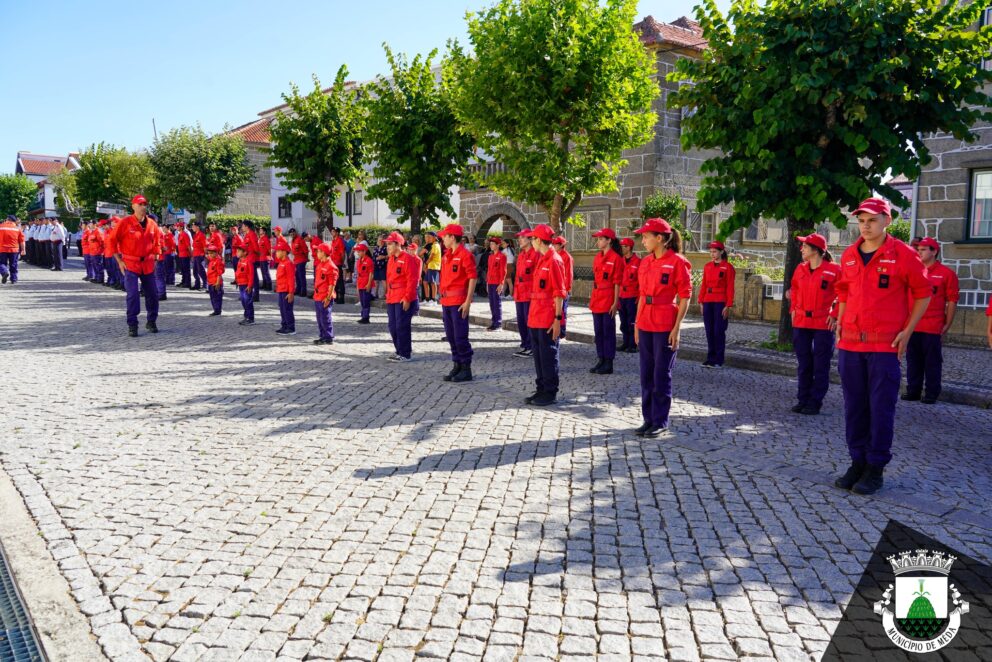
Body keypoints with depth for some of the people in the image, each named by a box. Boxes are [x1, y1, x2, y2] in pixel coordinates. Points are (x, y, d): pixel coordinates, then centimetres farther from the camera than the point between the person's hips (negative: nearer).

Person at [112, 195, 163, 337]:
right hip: (130, 264, -4)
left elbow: (157, 242, 17)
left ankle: (151, 321, 24)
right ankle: (132, 325, 0)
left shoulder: (152, 224, 4)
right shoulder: (125, 223, -8)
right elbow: (113, 241, -4)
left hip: (148, 264, 4)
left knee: (152, 294, 7)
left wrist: (154, 258, 10)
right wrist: (119, 261, -6)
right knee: (132, 294, -9)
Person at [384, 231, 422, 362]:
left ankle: (405, 354, 5)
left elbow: (412, 280, -15)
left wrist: (407, 298, -18)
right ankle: (400, 351, 23)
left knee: (402, 327, -4)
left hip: (404, 300, -8)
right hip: (391, 299, 9)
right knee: (393, 327, 11)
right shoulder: (391, 259, 15)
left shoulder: (408, 259, -11)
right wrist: (388, 296, 18)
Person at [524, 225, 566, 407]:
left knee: (548, 355, -1)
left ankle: (551, 393, 8)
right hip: (535, 316, 9)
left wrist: (558, 319, -18)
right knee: (538, 354, 13)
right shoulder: (540, 259, 14)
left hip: (548, 318, -9)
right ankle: (541, 390, 23)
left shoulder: (554, 260, -13)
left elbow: (559, 293, -16)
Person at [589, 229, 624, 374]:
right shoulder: (597, 257, 10)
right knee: (598, 331, 11)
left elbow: (617, 283, -12)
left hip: (608, 300, -7)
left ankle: (609, 364, 8)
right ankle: (601, 360, 21)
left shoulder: (616, 258, -11)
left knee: (608, 332, 0)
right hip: (597, 299, 7)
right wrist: (592, 298, 15)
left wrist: (615, 303, -14)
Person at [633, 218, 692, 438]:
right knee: (646, 375, 10)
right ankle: (649, 419, 21)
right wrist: (637, 324, 13)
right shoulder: (645, 262, 9)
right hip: (645, 326, 6)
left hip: (665, 327, -6)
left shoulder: (677, 262, -10)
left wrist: (677, 327, -14)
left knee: (661, 376, 1)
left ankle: (660, 422, 12)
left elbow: (685, 297, -9)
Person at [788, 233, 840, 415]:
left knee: (820, 366, 2)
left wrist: (835, 315, -12)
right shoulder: (800, 269, 7)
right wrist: (793, 308, 11)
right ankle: (803, 399, 20)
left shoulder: (833, 270, -9)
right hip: (801, 323, 5)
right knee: (803, 364, 11)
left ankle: (815, 403, 8)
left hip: (823, 324, -5)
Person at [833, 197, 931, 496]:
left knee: (881, 408, 0)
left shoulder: (903, 254, -5)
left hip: (886, 345, -4)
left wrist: (907, 331, -6)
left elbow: (923, 293, 2)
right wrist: (840, 323, 11)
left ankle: (875, 468, 11)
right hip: (850, 343, 5)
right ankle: (857, 462, 21)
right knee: (854, 406, 10)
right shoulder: (849, 255, 8)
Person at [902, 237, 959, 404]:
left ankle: (932, 393, 10)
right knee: (913, 360, 8)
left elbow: (952, 301, -1)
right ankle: (913, 390, 17)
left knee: (932, 361, 2)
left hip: (933, 327, -4)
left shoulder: (947, 273, -1)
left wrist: (947, 325, -4)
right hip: (912, 326, 4)